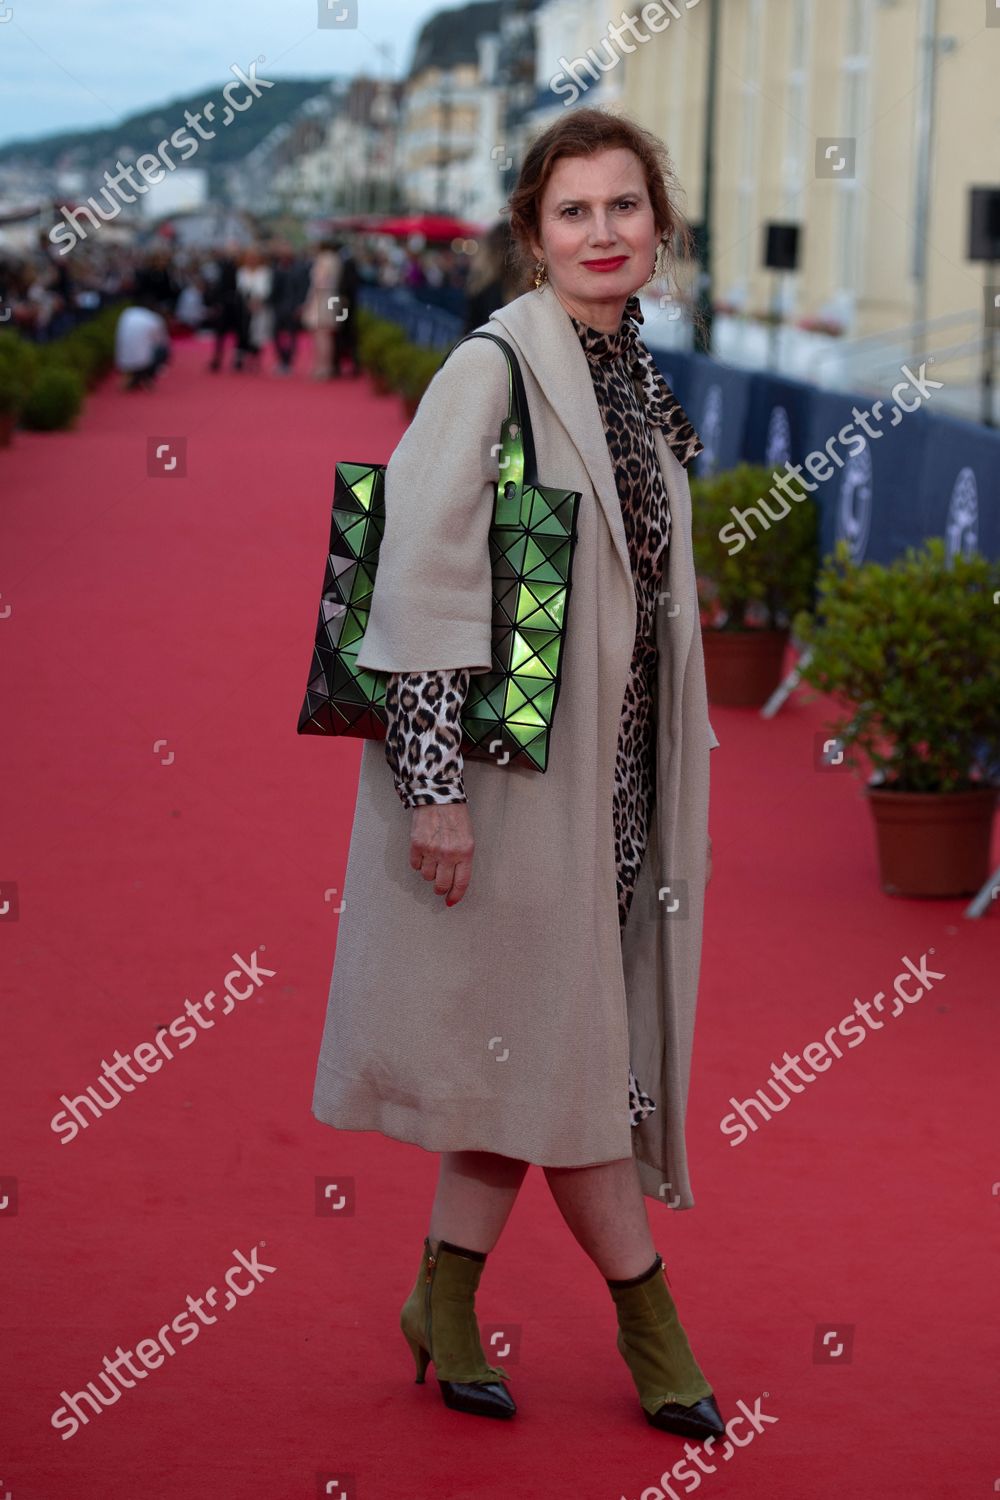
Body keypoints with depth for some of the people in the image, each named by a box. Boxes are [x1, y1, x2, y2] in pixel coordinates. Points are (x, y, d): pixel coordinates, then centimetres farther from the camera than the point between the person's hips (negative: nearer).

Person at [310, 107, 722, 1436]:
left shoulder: (635, 380, 10)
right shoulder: (494, 368, -13)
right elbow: (423, 576, -17)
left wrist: (682, 753, 19)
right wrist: (433, 776, -20)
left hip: (614, 761, 8)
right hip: (515, 756, -8)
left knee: (532, 1040, 10)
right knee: (558, 1032, 3)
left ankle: (447, 1301, 21)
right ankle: (647, 1315, 15)